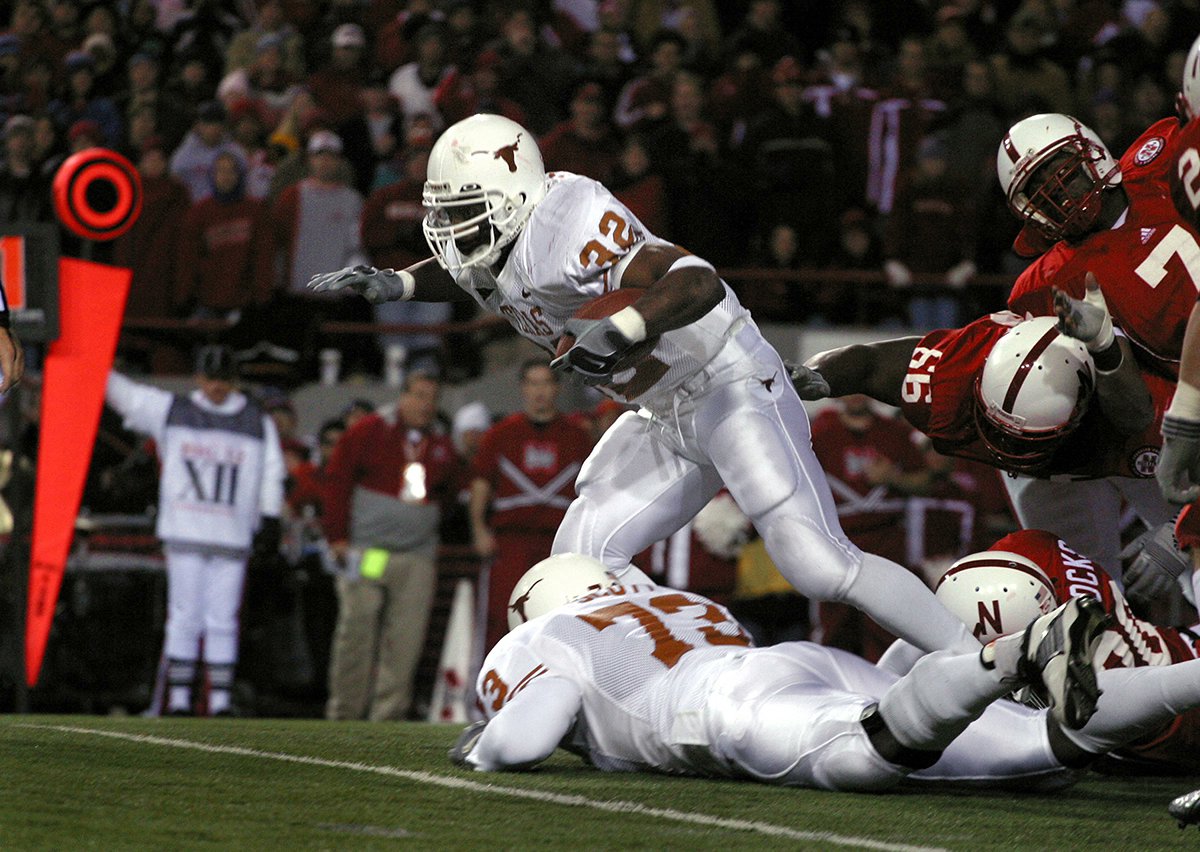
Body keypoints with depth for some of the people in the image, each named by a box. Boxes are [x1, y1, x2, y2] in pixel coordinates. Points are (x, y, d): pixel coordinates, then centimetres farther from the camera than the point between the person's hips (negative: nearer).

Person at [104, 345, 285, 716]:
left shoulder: (258, 423, 10)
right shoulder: (172, 410, 9)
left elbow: (271, 476, 11)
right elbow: (121, 391, 9)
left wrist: (270, 522, 2)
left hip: (233, 538, 0)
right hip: (184, 534, 0)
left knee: (222, 622, 0)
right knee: (184, 619, -4)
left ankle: (220, 700, 4)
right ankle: (179, 699, 0)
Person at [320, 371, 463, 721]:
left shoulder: (442, 448, 15)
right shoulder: (369, 433, 2)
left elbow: (446, 494, 26)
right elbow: (337, 480, 0)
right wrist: (338, 536, -5)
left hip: (417, 559, 4)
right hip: (366, 551, -4)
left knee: (406, 638, -5)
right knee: (356, 630, -5)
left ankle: (388, 712, -2)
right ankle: (344, 711, 1)